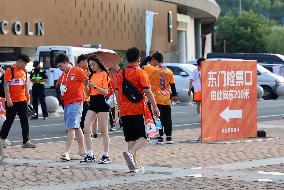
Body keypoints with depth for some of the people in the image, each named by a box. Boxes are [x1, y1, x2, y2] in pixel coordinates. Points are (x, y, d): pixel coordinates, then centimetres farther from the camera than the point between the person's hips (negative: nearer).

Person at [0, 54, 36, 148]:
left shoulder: (24, 71, 11)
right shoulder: (10, 70, -10)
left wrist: (28, 98, 15)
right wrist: (8, 99, -18)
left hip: (22, 100, 6)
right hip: (12, 101, -6)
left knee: (25, 121, 0)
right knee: (9, 120, 5)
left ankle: (26, 141, -1)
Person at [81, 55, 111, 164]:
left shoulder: (104, 74, -5)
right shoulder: (92, 75, 14)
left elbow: (106, 92, -11)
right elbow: (88, 92, 16)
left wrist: (95, 86, -22)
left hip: (102, 103, -7)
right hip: (93, 103, 7)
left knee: (103, 131, -2)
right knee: (86, 129, -1)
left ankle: (106, 156, 6)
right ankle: (90, 155, 4)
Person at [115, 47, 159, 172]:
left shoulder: (121, 73, 10)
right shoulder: (140, 73, -7)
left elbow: (117, 92, 13)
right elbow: (147, 91, -11)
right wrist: (155, 107, -6)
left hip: (124, 111, 6)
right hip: (138, 110, -6)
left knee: (131, 138, 10)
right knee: (143, 137, -2)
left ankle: (134, 163, 7)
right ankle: (130, 152, -26)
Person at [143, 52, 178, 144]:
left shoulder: (152, 69, -10)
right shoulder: (169, 72, 5)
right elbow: (172, 85, 9)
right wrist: (174, 95, 21)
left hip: (156, 99, -4)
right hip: (166, 99, 4)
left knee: (158, 118, -2)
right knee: (167, 118, 11)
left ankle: (160, 137, -5)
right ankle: (169, 137, 14)